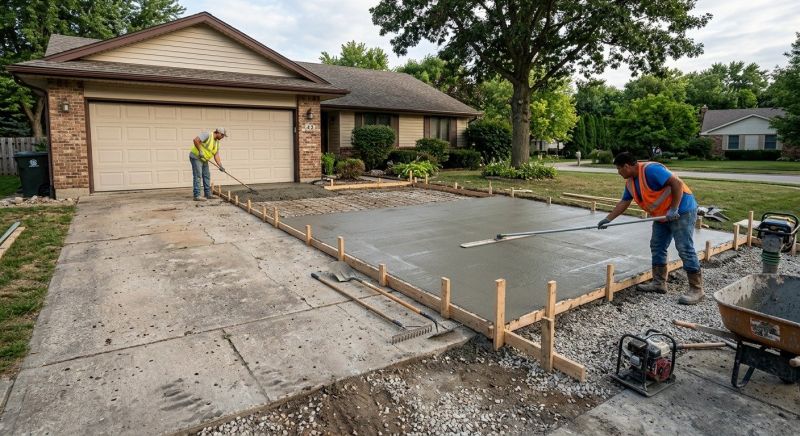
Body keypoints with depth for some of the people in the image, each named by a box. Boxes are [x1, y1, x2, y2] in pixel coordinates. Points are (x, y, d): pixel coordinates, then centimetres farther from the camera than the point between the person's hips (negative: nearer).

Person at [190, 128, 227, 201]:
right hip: (196, 157, -9)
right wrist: (200, 151, -28)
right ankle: (197, 196, -13)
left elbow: (216, 155, 2)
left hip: (204, 159, 9)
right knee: (198, 176, -12)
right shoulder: (207, 135, -17)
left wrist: (220, 166, -10)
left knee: (207, 175, 10)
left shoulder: (217, 142, 7)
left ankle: (208, 194, 17)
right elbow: (196, 140, -29)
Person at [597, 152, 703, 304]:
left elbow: (677, 183, -28)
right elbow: (623, 203, 14)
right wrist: (608, 219, 11)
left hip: (682, 210, -10)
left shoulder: (651, 169, -23)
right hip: (662, 215, 10)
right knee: (657, 247, 10)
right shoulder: (630, 182, 6)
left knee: (685, 249, -8)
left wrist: (674, 209, -28)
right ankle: (659, 283, 18)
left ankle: (696, 290, -2)